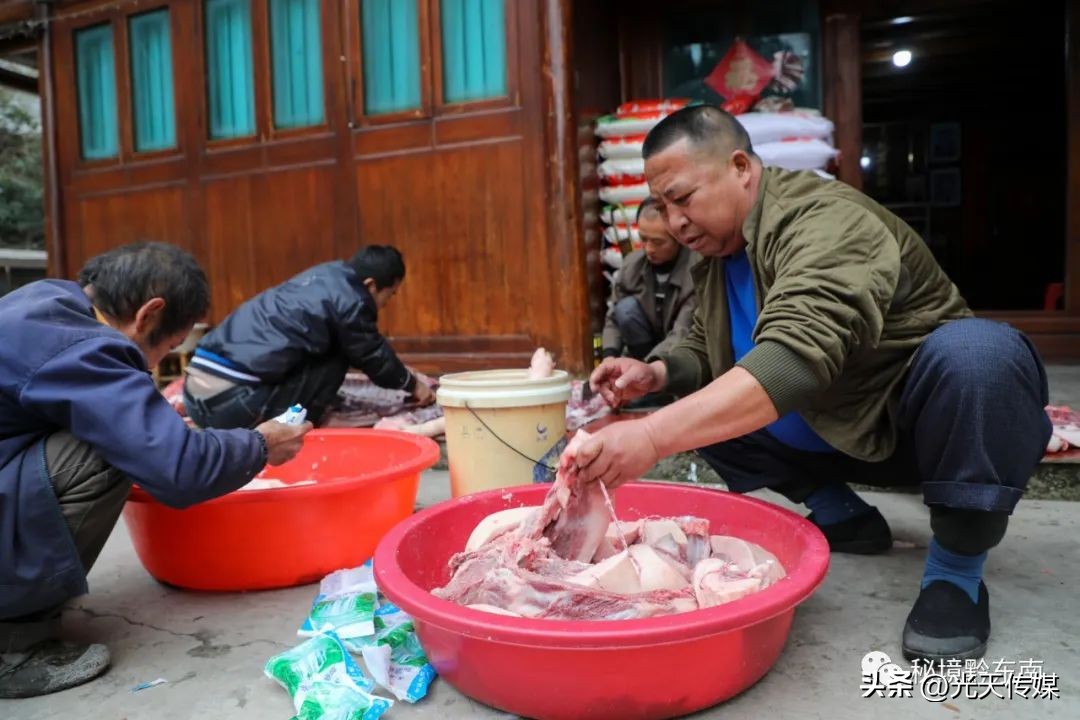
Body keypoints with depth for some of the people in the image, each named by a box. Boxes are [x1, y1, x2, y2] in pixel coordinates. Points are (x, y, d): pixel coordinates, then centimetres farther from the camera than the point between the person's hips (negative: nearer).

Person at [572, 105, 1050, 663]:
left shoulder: (824, 223, -27)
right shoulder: (715, 253, -1)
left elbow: (794, 359, -43)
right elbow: (707, 350, 9)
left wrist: (652, 438, -50)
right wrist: (657, 375, -13)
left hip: (916, 423, -7)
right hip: (834, 436, 7)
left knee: (976, 350, -36)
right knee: (696, 405, -2)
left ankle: (955, 572, -17)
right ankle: (841, 516, 5)